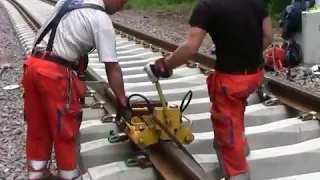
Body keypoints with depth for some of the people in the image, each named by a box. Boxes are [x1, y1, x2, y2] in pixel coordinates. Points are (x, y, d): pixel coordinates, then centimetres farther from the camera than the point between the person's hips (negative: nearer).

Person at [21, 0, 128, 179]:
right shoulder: (102, 20, -9)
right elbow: (112, 67, -9)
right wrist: (122, 101, -1)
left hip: (33, 64, 8)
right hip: (55, 73, -8)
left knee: (38, 126, 19)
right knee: (65, 129, 8)